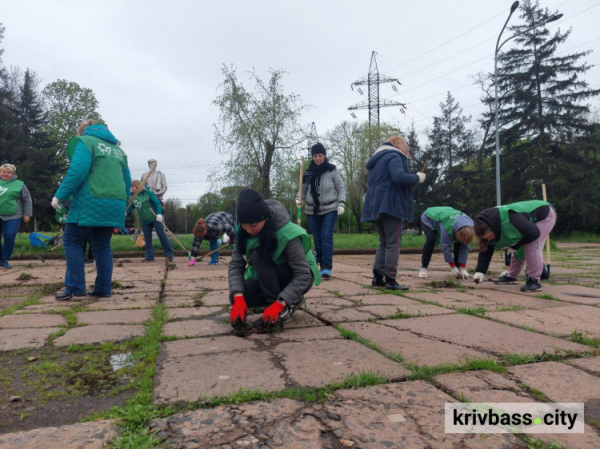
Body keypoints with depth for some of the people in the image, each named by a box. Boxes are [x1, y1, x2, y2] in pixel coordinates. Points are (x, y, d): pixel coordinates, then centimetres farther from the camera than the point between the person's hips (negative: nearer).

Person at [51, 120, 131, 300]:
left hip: (91, 202, -6)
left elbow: (77, 171, -12)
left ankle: (75, 287, 1)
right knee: (103, 245, 11)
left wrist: (60, 195, -7)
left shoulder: (85, 141, 3)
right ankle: (103, 288, 10)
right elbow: (127, 181, 21)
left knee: (72, 241, 5)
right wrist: (122, 205, 28)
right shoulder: (118, 149, 23)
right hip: (114, 204, 6)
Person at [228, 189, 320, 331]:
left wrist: (279, 304, -38)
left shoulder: (286, 233, -32)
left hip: (298, 279, -6)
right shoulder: (245, 232, -15)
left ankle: (284, 306, -16)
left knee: (259, 256, -30)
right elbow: (235, 265, -16)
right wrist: (238, 298, -31)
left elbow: (303, 275, -31)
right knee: (237, 297, -19)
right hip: (268, 280, 6)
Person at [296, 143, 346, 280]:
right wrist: (299, 199, -7)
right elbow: (304, 189, 12)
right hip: (312, 211, 3)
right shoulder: (308, 172, 4)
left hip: (330, 209, -3)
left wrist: (341, 203, -11)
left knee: (326, 237, -14)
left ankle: (327, 267, -17)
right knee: (317, 239, 5)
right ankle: (322, 266, 16)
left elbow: (341, 188, 1)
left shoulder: (331, 171, -3)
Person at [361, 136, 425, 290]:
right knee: (393, 242, -6)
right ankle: (390, 280, -8)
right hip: (390, 204, -9)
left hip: (376, 205, 9)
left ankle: (378, 277, 8)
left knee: (384, 241, 13)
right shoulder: (394, 156, -4)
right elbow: (399, 177, -22)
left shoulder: (377, 158, 24)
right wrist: (417, 178, -7)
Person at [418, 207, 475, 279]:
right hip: (428, 218, -6)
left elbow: (465, 248, -20)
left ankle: (458, 266, 7)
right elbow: (446, 247, -35)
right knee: (431, 240, -29)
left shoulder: (468, 229, -26)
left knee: (458, 243, -8)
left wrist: (463, 268, -21)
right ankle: (423, 268, -18)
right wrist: (452, 267, -27)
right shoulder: (448, 227, -44)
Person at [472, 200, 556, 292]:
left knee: (532, 246, -24)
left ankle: (534, 280, -17)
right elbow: (485, 251, -12)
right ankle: (511, 276, 28)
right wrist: (480, 271, -21)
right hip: (530, 221, 8)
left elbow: (534, 233, -35)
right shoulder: (487, 229, -17)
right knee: (519, 249, 10)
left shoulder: (509, 219, -43)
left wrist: (516, 246, -22)